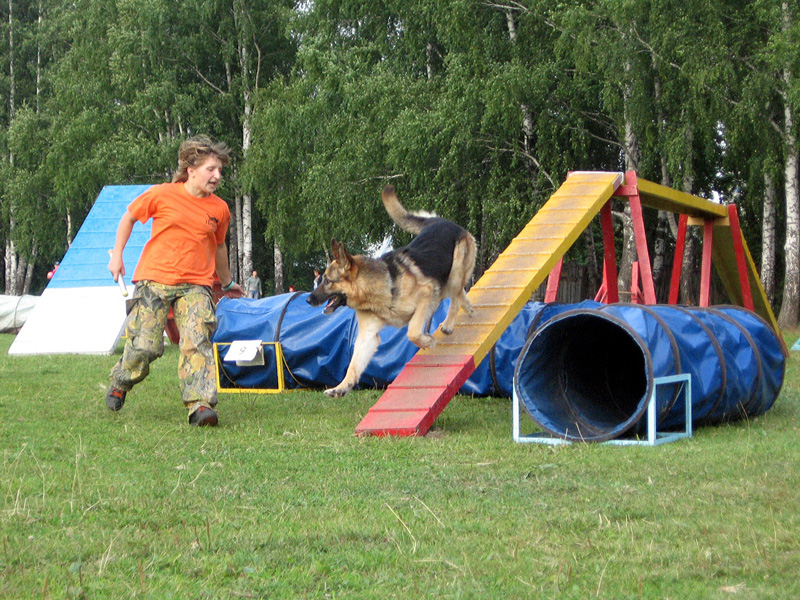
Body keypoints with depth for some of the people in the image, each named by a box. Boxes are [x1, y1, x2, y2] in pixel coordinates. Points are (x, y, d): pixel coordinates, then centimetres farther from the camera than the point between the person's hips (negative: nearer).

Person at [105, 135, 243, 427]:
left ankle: (200, 405, -21)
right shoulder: (161, 195, -4)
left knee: (197, 342, -16)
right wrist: (117, 255, 9)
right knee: (145, 345, -2)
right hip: (154, 279, -2)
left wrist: (227, 283, 33)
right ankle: (120, 383, 28)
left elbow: (219, 246, 23)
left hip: (195, 285, 2)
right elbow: (129, 217, 12)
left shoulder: (220, 209, 5)